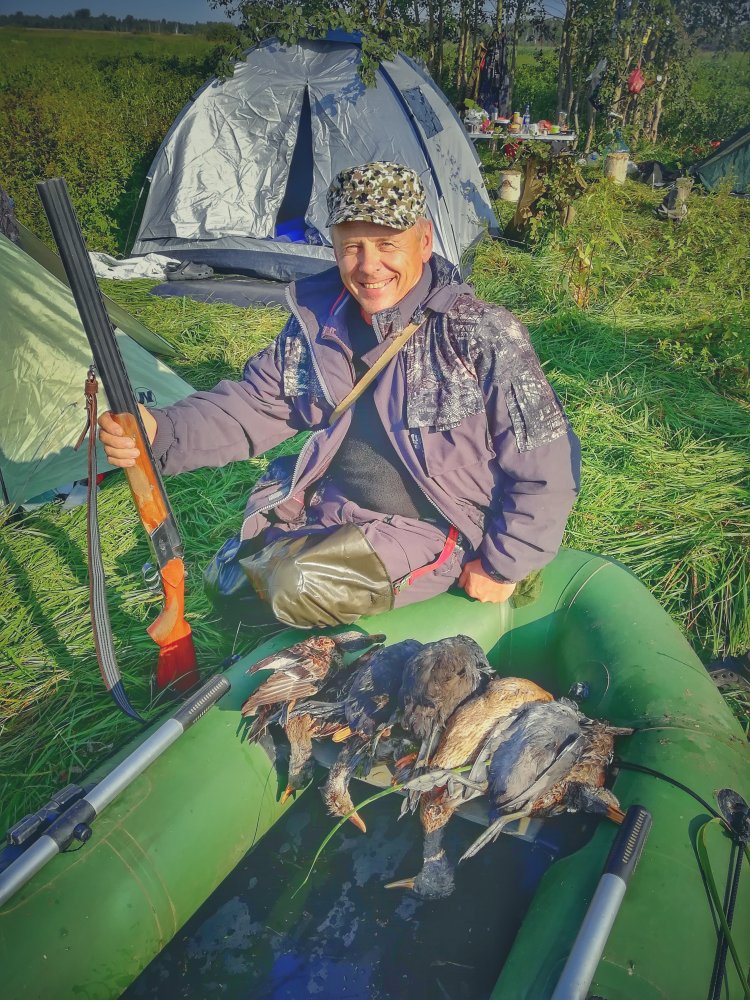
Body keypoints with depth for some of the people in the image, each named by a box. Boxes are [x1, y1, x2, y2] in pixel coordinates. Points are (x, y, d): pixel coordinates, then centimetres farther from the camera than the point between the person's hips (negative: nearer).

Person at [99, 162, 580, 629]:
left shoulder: (482, 335, -20)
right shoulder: (320, 322, -4)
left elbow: (546, 464, -15)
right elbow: (256, 404, 2)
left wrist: (503, 565, -11)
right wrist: (163, 431, -16)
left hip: (428, 526, -5)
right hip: (329, 506, 6)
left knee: (301, 585, -25)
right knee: (228, 587, 7)